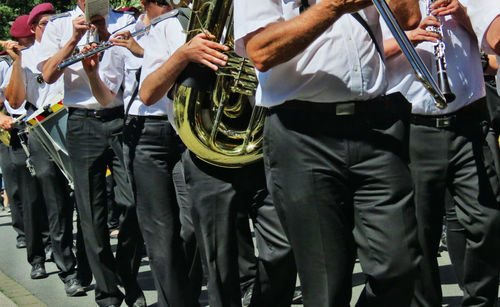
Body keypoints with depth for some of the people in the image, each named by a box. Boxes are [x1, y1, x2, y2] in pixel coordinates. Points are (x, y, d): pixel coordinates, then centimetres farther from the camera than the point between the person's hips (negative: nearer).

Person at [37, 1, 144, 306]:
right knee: (93, 213, 2)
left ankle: (130, 280, 14)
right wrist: (75, 39, -10)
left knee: (134, 203, -7)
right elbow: (49, 75, -1)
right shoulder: (59, 25, 11)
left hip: (122, 118, 0)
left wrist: (106, 35, -13)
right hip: (83, 123, 0)